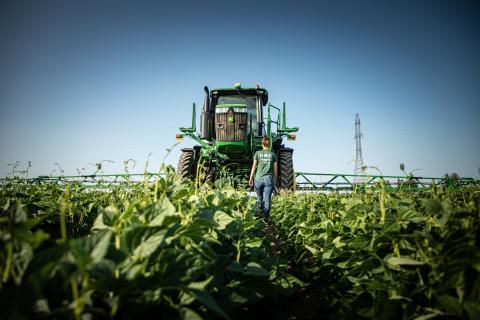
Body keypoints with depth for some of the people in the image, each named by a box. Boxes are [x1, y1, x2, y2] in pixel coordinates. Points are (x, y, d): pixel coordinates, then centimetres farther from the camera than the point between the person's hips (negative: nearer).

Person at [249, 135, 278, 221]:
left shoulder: (257, 153, 3)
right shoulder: (273, 154, 5)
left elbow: (254, 166, 1)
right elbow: (275, 169, 6)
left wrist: (251, 178, 6)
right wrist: (275, 180, 17)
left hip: (259, 179, 1)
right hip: (269, 179, 0)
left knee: (259, 199, 15)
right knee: (267, 200, -2)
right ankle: (266, 217, -7)